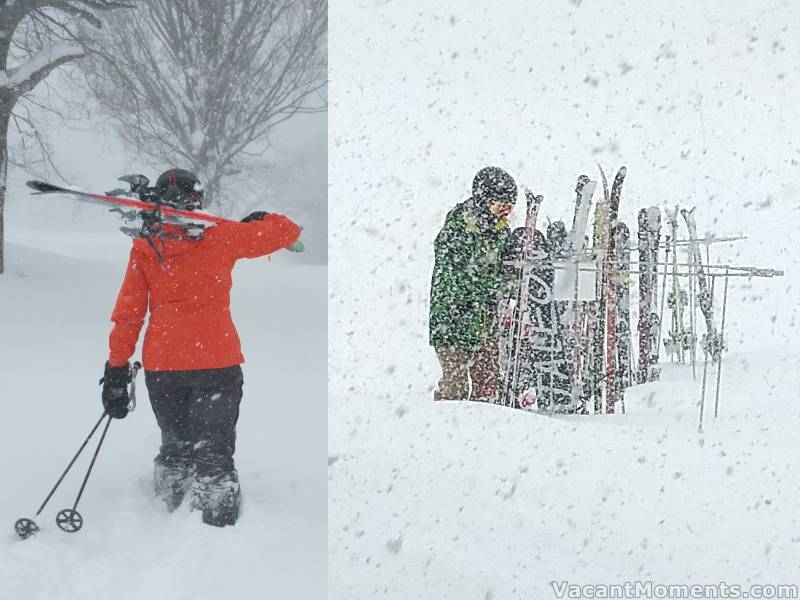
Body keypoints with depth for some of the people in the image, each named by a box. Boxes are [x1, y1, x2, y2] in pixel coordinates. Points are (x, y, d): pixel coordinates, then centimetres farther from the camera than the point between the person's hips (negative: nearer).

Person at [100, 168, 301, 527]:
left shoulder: (144, 247, 5)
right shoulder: (220, 237, -1)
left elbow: (128, 314, 4)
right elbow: (288, 232, 6)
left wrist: (116, 369, 8)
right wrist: (260, 220, 26)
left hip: (162, 366, 3)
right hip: (217, 362, -2)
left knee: (175, 448, 20)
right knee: (214, 454, 4)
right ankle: (219, 525, -3)